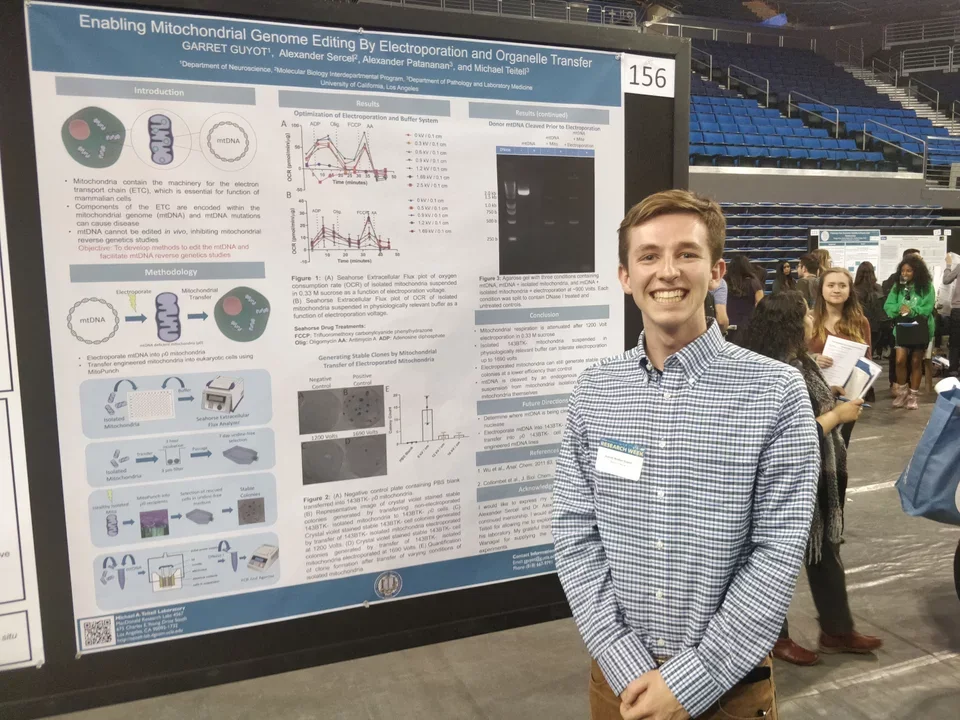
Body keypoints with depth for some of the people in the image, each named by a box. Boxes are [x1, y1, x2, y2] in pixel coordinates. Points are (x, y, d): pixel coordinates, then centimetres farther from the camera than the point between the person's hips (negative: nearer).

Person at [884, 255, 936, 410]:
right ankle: (902, 392, 12)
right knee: (900, 360, -8)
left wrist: (911, 311, -25)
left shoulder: (927, 287, -5)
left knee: (916, 362, 8)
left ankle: (912, 396, 18)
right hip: (902, 328, 2)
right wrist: (899, 308, -21)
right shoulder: (898, 286, 3)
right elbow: (888, 306, -2)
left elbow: (928, 308, -12)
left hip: (921, 329, -2)